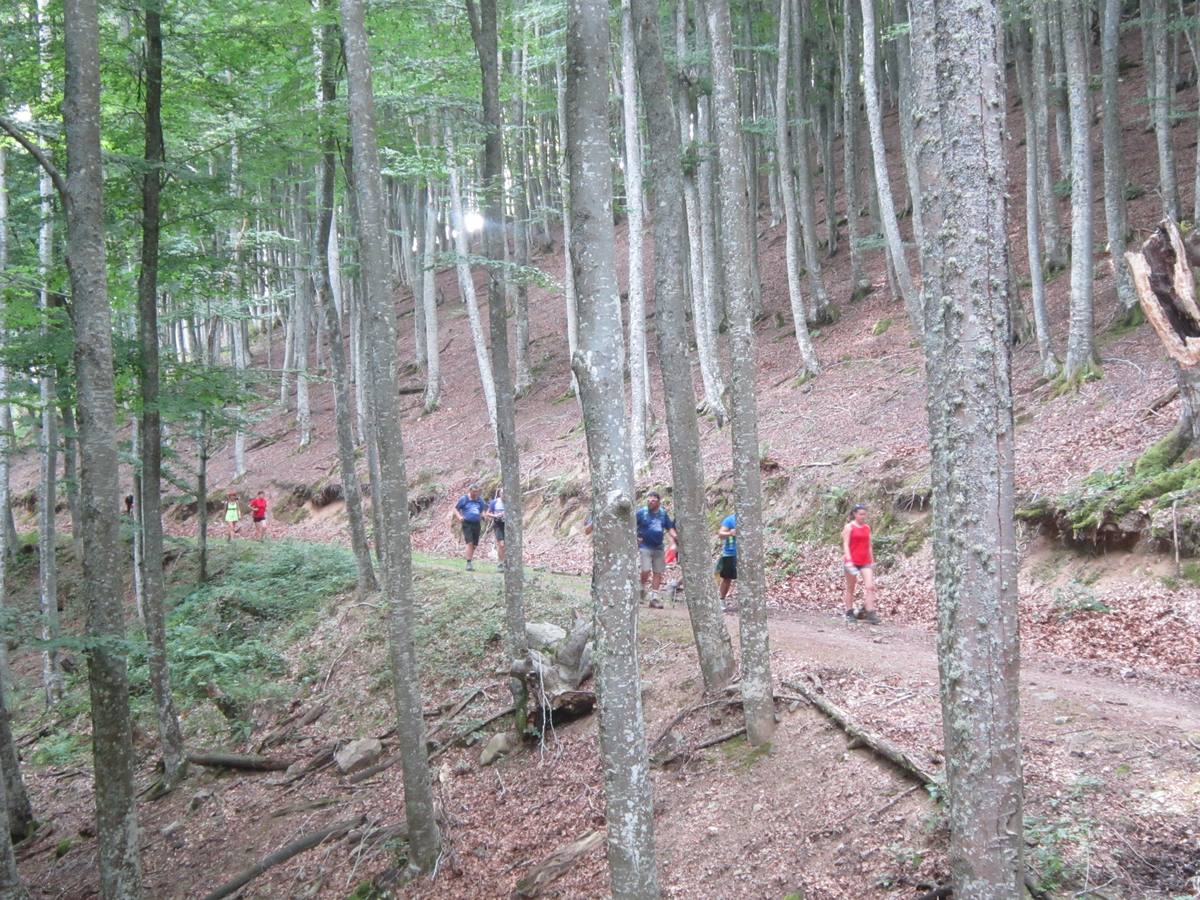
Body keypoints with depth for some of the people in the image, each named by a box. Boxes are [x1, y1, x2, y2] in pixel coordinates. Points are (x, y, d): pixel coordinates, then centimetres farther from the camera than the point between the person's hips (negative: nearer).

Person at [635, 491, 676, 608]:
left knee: (658, 573, 5)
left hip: (659, 548, 4)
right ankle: (642, 588, 11)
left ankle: (654, 597, 13)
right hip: (645, 547, -4)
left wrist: (675, 536, -5)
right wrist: (636, 537, -16)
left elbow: (669, 528, 13)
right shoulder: (641, 512, -3)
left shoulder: (663, 513, 8)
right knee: (646, 570, -17)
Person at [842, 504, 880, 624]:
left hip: (865, 562, 4)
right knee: (850, 588, 6)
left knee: (870, 587, -9)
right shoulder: (849, 527, -5)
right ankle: (849, 613, 16)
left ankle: (870, 613, -9)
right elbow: (846, 544, -11)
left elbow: (869, 546, 16)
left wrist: (872, 561, 16)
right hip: (852, 562, -4)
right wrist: (848, 560, -21)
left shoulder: (867, 528, 10)